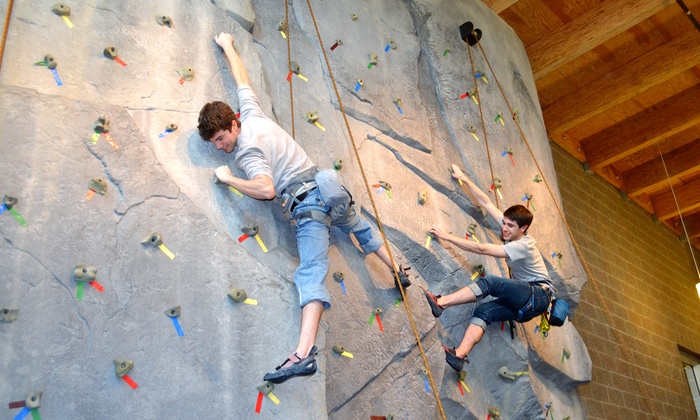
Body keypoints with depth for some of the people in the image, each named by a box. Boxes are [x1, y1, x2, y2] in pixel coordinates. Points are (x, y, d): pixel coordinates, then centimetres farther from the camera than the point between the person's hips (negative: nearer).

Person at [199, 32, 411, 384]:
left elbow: (266, 189, -28)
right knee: (360, 228, 35)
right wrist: (227, 46, 37)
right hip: (328, 186, 9)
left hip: (307, 203, -9)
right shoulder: (253, 115, 8)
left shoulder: (246, 151, -13)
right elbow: (242, 79, 24)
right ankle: (399, 272, 51)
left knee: (311, 273, -22)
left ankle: (304, 353, -32)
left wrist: (228, 179, -15)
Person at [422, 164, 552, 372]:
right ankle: (459, 355, -34)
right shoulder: (511, 231, 5)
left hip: (538, 295, -8)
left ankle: (440, 302, -35)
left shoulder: (522, 246, -19)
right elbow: (486, 203, 5)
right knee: (483, 312, -16)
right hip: (525, 304, 8)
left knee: (488, 282, -28)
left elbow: (481, 249, -27)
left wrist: (447, 237, -26)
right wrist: (464, 179, 4)